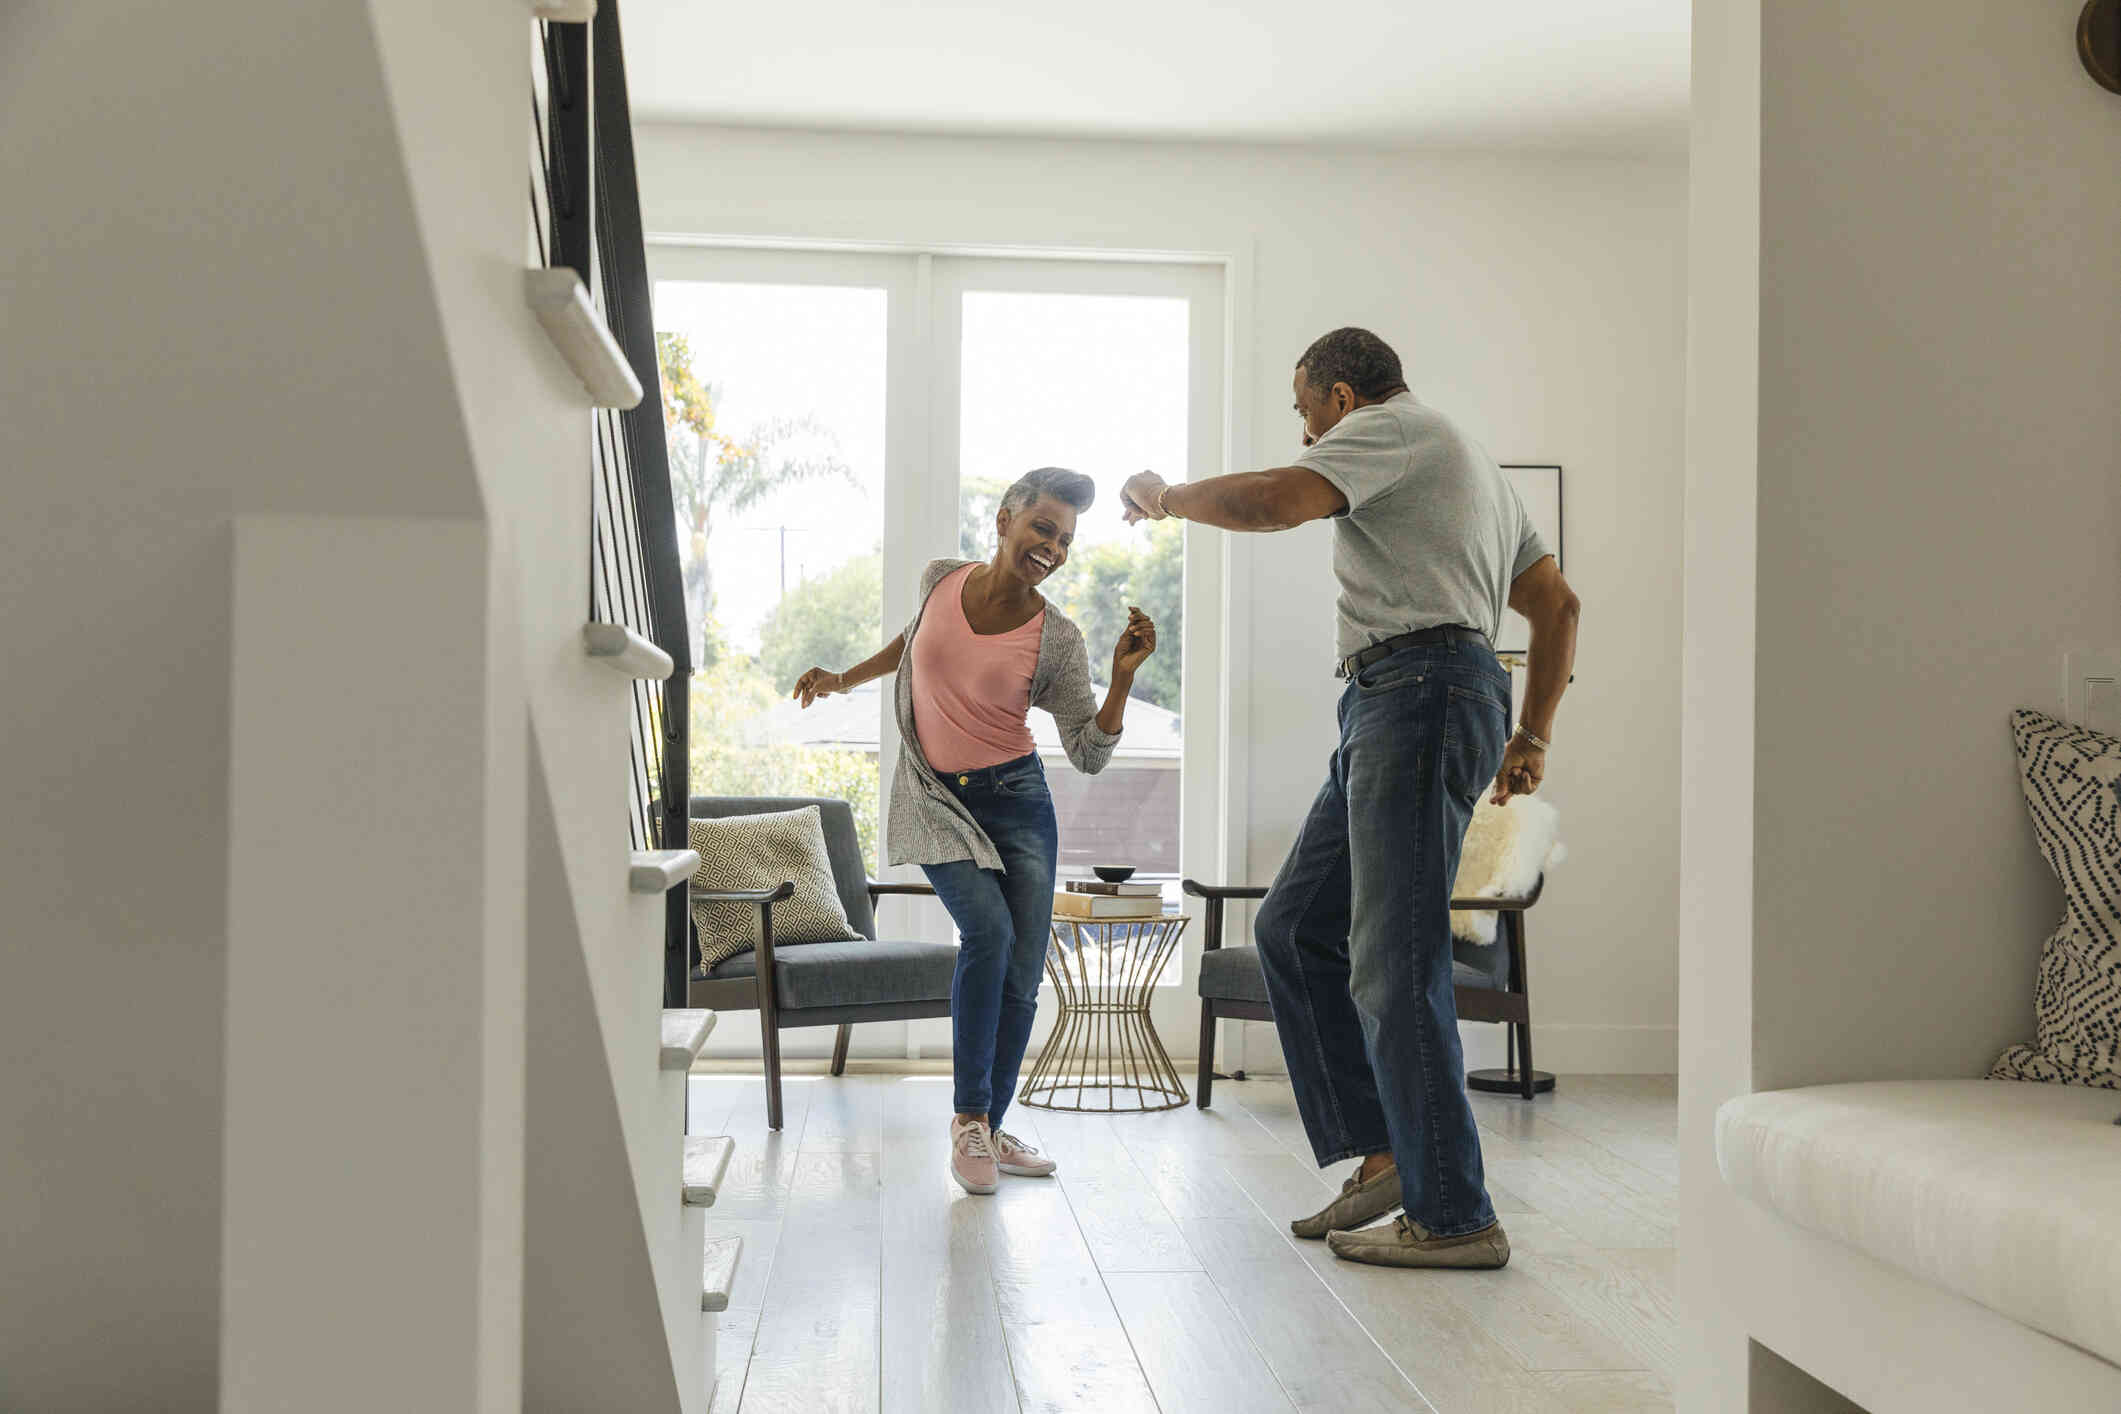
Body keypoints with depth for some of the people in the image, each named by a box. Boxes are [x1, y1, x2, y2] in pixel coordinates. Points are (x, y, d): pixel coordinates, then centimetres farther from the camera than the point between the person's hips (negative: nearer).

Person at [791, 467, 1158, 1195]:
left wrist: (1124, 675, -21)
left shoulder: (1057, 639, -9)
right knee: (987, 928, -24)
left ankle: (988, 1130, 18)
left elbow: (1089, 755, -9)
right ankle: (968, 1115, -9)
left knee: (1021, 976, -1)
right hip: (935, 800, -1)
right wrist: (845, 679, 19)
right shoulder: (941, 580, -5)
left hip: (1016, 799, 1)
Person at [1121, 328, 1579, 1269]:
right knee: (1294, 926, 11)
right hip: (1393, 712, 10)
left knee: (1394, 963, -10)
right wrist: (1531, 739, 22)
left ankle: (1454, 1218, -6)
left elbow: (1272, 501, -16)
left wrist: (1163, 498, 2)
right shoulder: (1475, 467, 30)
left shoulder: (1392, 427, 1)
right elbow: (1557, 605, 25)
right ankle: (1383, 1153, 11)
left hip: (1418, 689, -10)